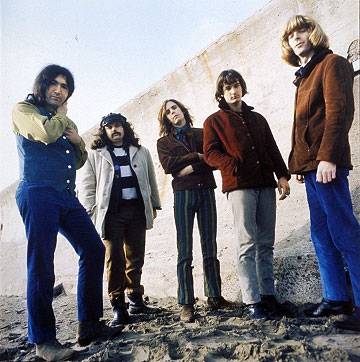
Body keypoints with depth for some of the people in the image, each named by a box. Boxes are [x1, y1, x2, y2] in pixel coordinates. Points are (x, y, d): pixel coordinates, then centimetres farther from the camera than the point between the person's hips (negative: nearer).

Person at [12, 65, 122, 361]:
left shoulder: (66, 122, 25)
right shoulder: (24, 109, 6)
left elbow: (78, 161, 27)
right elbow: (47, 133, -15)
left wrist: (79, 142, 6)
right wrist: (61, 114, 5)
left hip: (67, 196, 8)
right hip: (38, 193, -7)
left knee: (94, 250, 3)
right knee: (41, 265, -9)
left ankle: (89, 324, 12)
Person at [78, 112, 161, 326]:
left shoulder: (141, 152, 16)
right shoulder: (95, 155, 8)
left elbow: (151, 181, 18)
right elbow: (87, 186, 4)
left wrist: (154, 205, 13)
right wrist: (91, 212, -5)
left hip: (137, 210, 3)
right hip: (111, 212, -2)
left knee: (136, 258, 9)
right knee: (115, 259, -5)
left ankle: (136, 300, 25)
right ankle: (118, 306, 5)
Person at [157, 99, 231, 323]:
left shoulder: (202, 134, 17)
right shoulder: (164, 142, 14)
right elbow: (168, 164, -5)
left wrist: (190, 167, -9)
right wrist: (197, 156, -4)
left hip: (206, 191, 2)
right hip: (183, 193, -1)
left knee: (210, 248, 4)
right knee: (185, 252, -4)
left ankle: (215, 296, 14)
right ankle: (186, 304, 0)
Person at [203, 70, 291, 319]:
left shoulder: (257, 119, 23)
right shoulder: (214, 121, 10)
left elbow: (273, 149, 18)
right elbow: (210, 153, -1)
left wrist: (282, 176, 6)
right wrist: (233, 165, -18)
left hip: (265, 184, 5)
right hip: (239, 186, -5)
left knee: (266, 244, 6)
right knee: (247, 244, -9)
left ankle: (268, 295, 15)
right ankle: (252, 301, -5)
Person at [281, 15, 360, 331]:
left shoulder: (332, 63, 1)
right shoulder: (304, 77, 25)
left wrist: (327, 157, -21)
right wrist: (298, 164, 14)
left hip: (325, 163, -9)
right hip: (310, 165, 9)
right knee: (321, 235, 9)